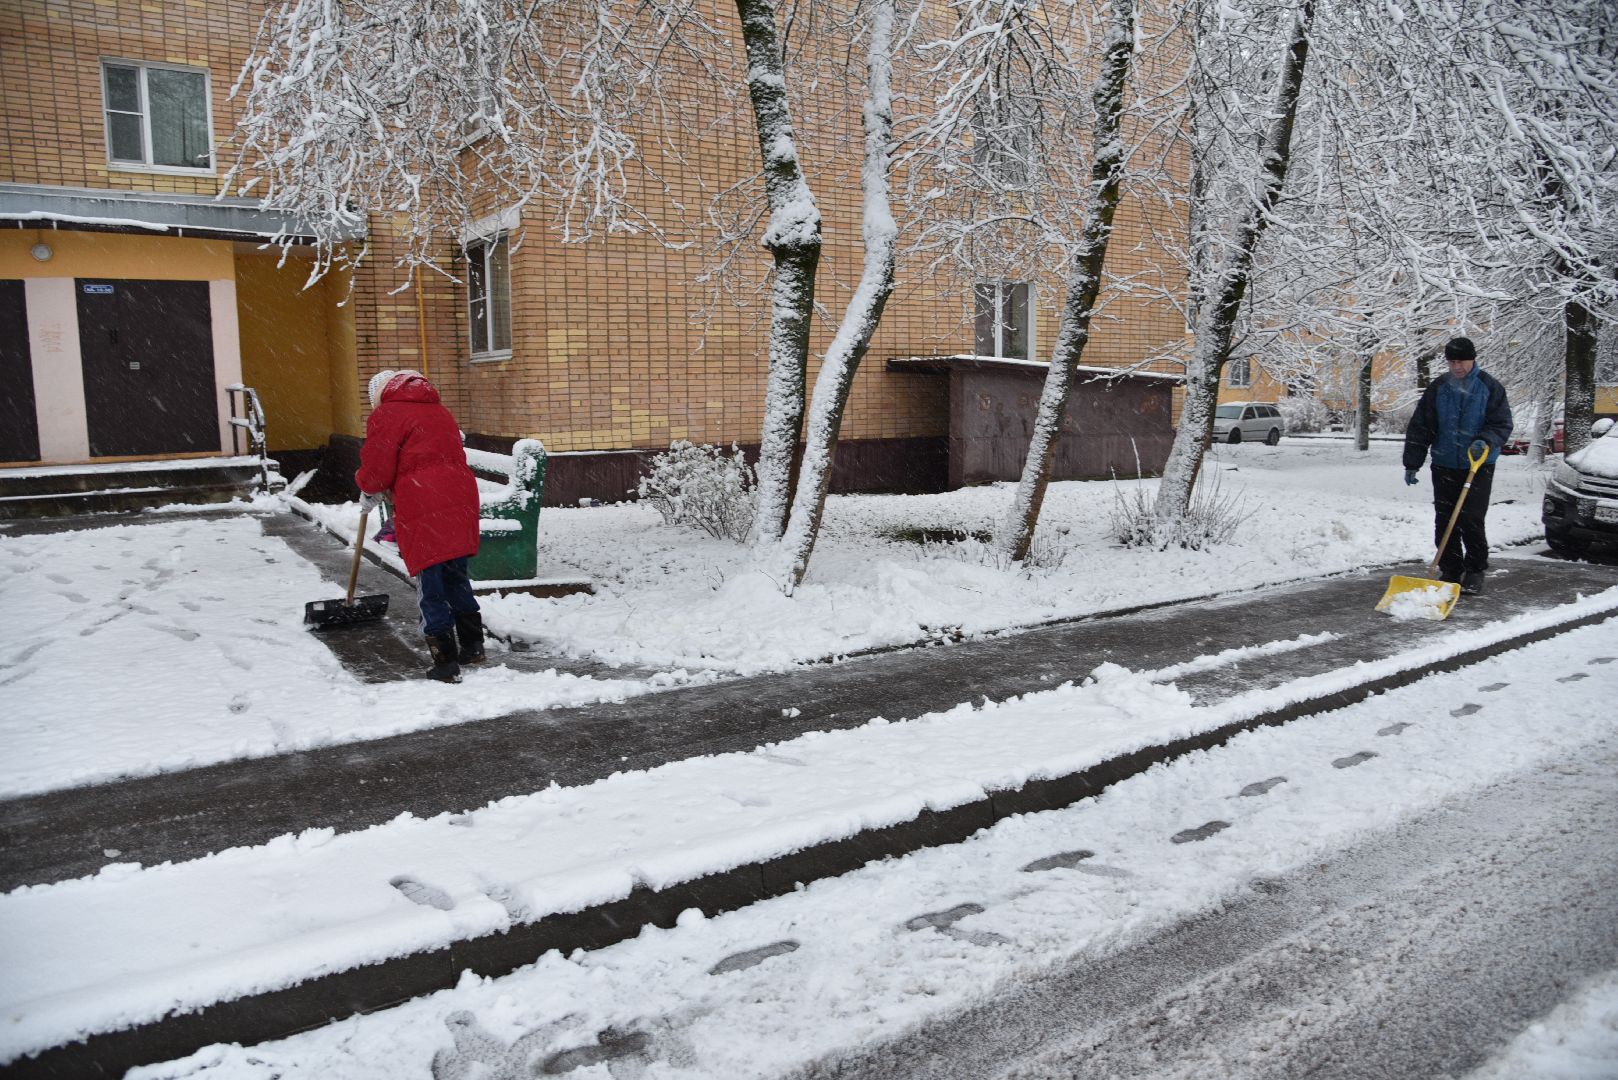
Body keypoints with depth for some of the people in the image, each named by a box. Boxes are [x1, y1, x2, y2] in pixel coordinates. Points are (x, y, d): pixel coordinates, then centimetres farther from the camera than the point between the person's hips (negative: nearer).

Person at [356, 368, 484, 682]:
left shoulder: (385, 415, 1)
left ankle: (446, 663, 0)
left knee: (430, 588, -1)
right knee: (456, 577, 21)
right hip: (460, 499, 7)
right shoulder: (439, 410, 24)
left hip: (422, 508, -7)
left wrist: (368, 490, 21)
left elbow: (377, 469, -3)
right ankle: (472, 645, 30)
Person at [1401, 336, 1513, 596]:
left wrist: (1485, 441, -25)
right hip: (1444, 466, 3)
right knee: (1444, 522, 3)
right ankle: (1450, 572, 14)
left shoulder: (1490, 387, -3)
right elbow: (1420, 427, 4)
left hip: (1478, 465, -3)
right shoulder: (1438, 388, 3)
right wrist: (1412, 463, 0)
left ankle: (1475, 571, 9)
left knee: (1472, 520, -7)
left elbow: (1502, 424, -3)